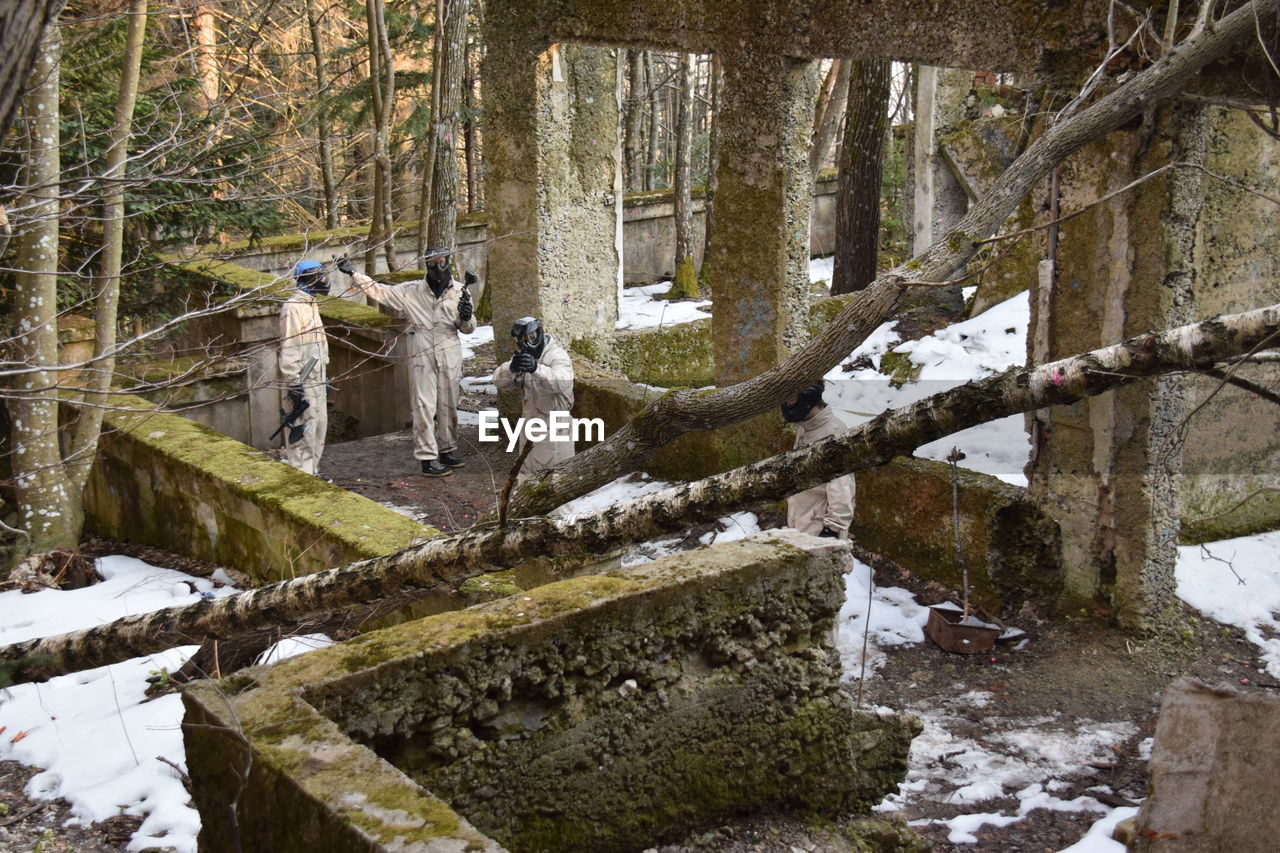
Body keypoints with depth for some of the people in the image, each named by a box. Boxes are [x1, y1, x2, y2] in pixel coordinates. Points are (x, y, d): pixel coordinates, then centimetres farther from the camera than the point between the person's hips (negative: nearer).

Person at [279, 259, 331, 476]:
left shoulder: (311, 304, 15)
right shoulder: (292, 308, -15)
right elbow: (289, 348, -19)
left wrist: (323, 371, 23)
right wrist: (293, 383, -21)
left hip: (316, 378, 10)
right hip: (301, 381, -10)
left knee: (319, 424, 15)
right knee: (302, 429, -7)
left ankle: (311, 471, 25)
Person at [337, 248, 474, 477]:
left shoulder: (460, 292, 3)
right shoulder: (411, 291, 0)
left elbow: (468, 329, 8)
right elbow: (379, 291, 2)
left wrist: (467, 317, -15)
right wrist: (353, 273, -5)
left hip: (449, 356, 2)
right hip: (422, 355, -2)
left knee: (448, 405, 11)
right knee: (424, 406, -3)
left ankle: (447, 450, 27)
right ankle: (427, 458, 0)